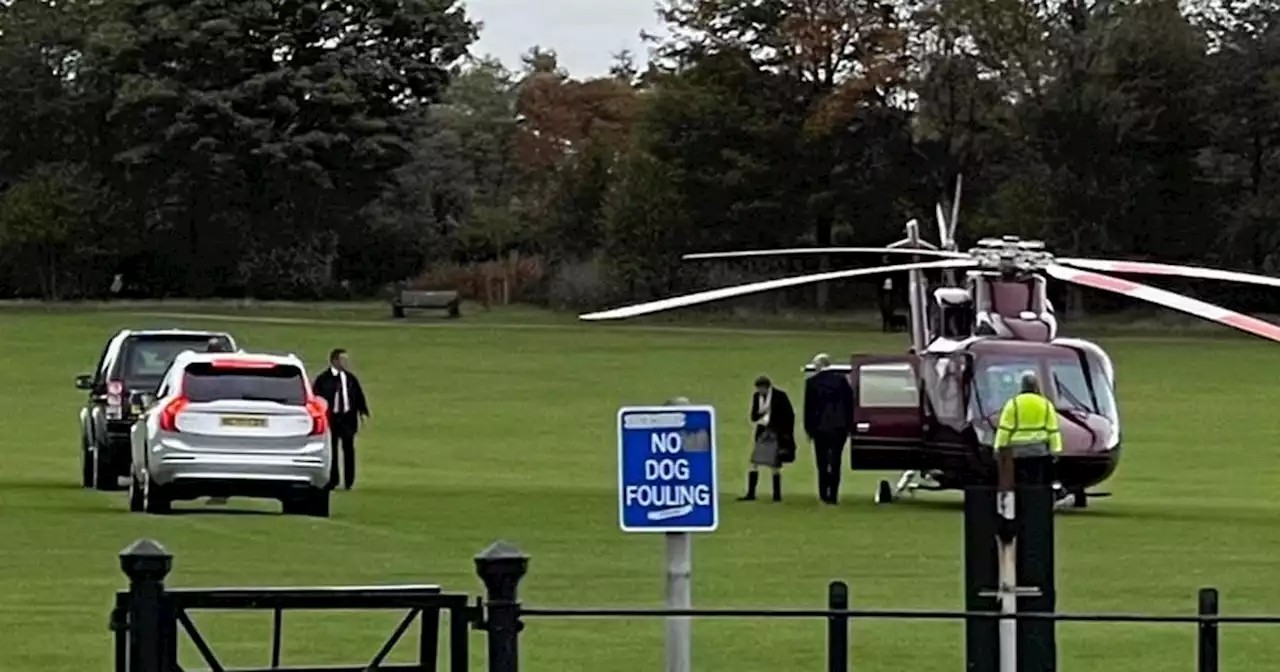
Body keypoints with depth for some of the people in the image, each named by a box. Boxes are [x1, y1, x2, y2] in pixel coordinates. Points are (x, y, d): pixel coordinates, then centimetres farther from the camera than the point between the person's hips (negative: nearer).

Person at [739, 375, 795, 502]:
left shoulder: (779, 396, -11)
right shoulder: (757, 396, 4)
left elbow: (789, 415, -5)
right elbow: (754, 417, 7)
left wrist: (787, 433, -6)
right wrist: (759, 413, -16)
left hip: (777, 435, -5)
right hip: (763, 433, 5)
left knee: (774, 466, -3)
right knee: (754, 463, 0)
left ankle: (777, 494, 8)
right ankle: (751, 493, 5)